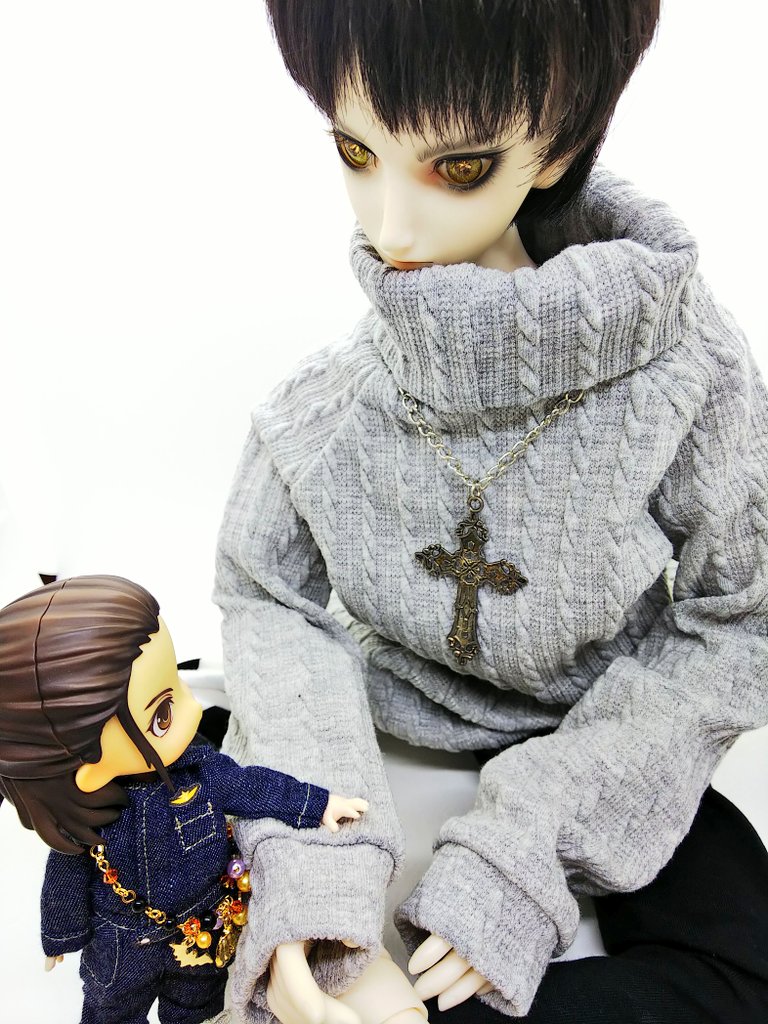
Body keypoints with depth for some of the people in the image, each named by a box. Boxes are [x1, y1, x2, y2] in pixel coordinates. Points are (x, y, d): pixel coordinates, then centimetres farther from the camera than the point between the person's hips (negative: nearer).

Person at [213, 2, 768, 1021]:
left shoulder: (685, 363, -22)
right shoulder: (324, 405, -16)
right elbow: (266, 598, -11)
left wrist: (530, 834, -25)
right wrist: (308, 855, -28)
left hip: (595, 748, 0)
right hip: (394, 736, 2)